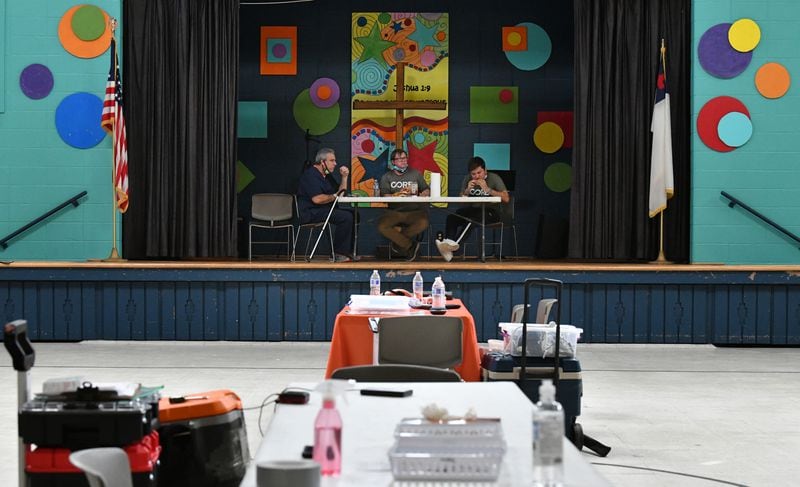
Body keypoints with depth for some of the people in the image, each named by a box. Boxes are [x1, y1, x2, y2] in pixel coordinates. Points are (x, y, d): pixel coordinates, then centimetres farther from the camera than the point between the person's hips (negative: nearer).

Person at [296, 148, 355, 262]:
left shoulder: (327, 175, 19)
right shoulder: (311, 175, -13)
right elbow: (317, 199, -25)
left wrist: (344, 177, 8)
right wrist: (334, 196, -10)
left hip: (324, 210, 10)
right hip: (311, 213, -10)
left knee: (352, 214, 1)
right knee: (346, 217, -23)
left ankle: (348, 252, 0)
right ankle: (339, 254, -17)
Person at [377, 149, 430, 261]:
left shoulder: (415, 173, 15)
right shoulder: (386, 177, 11)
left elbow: (426, 190, 13)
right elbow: (384, 196, -2)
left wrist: (422, 194, -11)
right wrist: (398, 194, -17)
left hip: (414, 211, 0)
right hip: (394, 212, 0)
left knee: (423, 223, -34)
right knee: (382, 226, -30)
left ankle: (397, 241, -11)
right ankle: (409, 245, -12)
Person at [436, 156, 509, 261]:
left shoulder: (494, 178, -4)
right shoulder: (467, 179, 11)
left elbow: (506, 199, -15)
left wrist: (488, 189, -23)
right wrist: (467, 190, -10)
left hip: (492, 211, -5)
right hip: (474, 209, 5)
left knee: (470, 219, -36)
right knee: (451, 217, -21)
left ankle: (454, 243, -35)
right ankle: (448, 243, -36)